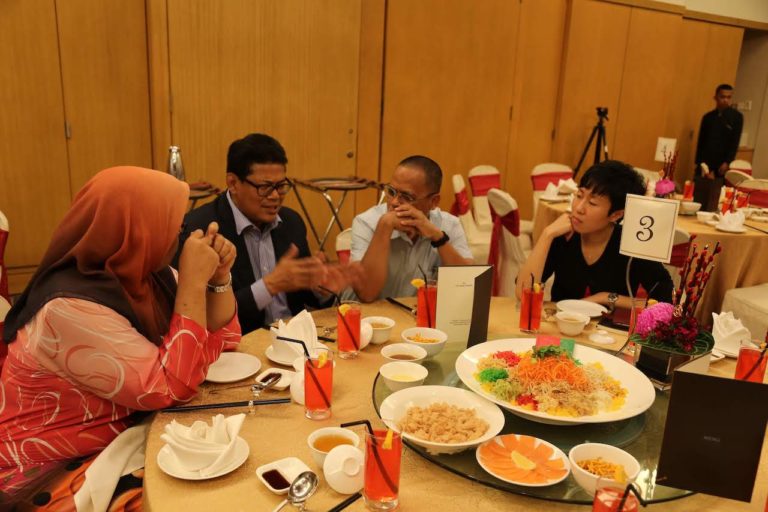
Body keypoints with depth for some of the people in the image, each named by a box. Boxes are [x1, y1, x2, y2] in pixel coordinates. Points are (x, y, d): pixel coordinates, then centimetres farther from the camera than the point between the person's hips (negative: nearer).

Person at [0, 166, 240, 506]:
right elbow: (173, 388, -27)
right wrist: (194, 282, -27)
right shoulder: (71, 308, -26)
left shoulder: (145, 274, -3)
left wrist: (218, 276, -10)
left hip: (124, 442, 7)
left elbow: (220, 343, 5)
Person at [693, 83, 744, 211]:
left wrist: (727, 163, -11)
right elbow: (700, 142, 9)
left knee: (713, 205, -8)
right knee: (697, 201, 2)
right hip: (703, 165, 3)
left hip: (721, 167, -3)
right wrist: (701, 164, -1)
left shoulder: (736, 117, 4)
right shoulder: (708, 117, 11)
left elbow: (735, 142, -1)